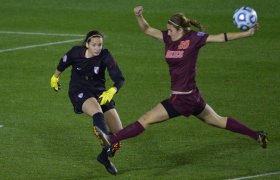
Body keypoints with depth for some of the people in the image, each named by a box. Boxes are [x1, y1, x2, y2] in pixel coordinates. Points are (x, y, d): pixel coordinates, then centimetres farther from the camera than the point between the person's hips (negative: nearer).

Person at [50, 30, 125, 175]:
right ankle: (107, 147, -53)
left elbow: (119, 79, -18)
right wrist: (55, 77, 27)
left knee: (118, 131, -2)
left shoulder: (105, 56, -14)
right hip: (79, 91, -3)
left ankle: (105, 156, 26)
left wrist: (111, 91, -38)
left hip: (99, 92, 3)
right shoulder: (76, 52, -12)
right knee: (97, 111, -38)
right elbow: (63, 63, 11)